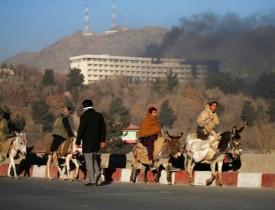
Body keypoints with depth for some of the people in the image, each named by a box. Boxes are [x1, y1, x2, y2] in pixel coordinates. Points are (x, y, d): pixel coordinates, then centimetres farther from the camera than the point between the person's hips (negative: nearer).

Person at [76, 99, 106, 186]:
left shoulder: (84, 116, -12)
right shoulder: (99, 115, 6)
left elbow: (81, 130, -14)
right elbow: (103, 128, 11)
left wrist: (78, 142, -7)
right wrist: (102, 140, 19)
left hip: (87, 143, -6)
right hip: (96, 142, 6)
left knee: (89, 162, 0)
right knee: (94, 159, 21)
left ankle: (92, 181, 0)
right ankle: (97, 173, 0)